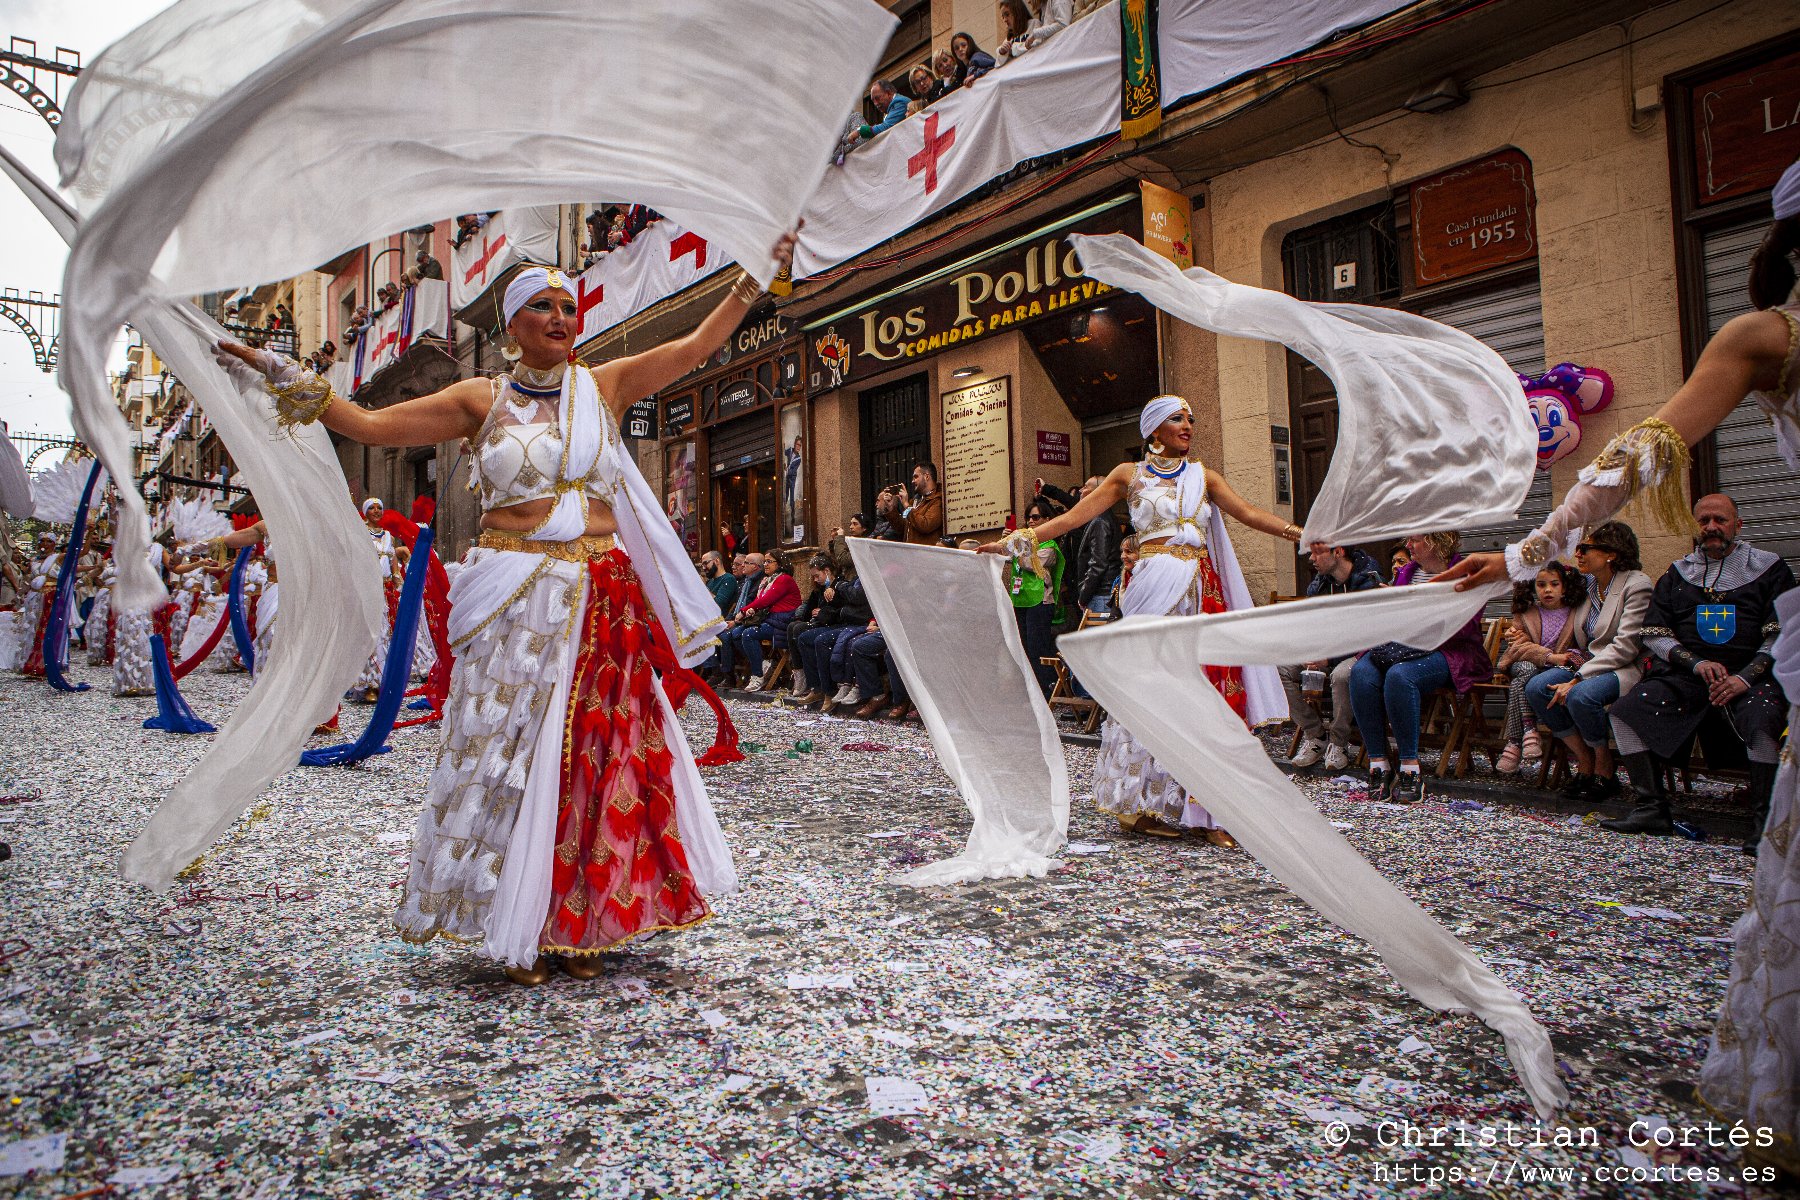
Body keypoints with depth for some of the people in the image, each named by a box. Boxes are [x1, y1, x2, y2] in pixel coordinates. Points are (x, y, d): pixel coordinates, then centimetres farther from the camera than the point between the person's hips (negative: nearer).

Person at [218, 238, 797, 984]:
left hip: (604, 601, 2)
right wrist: (290, 383, -2)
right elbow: (370, 425, 5)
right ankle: (517, 927, 14)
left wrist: (762, 274, 8)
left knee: (598, 756, 2)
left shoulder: (605, 386, 11)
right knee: (510, 756, 0)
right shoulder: (481, 401, 7)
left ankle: (584, 924, 15)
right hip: (515, 606, -1)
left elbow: (698, 344, 9)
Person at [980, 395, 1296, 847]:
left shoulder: (1203, 477, 17)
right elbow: (1074, 516, 3)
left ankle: (1207, 812, 2)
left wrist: (1301, 533, -8)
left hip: (1202, 593, 3)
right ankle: (1142, 805, 6)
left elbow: (1249, 513, 7)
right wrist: (1017, 541, -6)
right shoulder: (1130, 474, 8)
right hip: (1154, 589, -3)